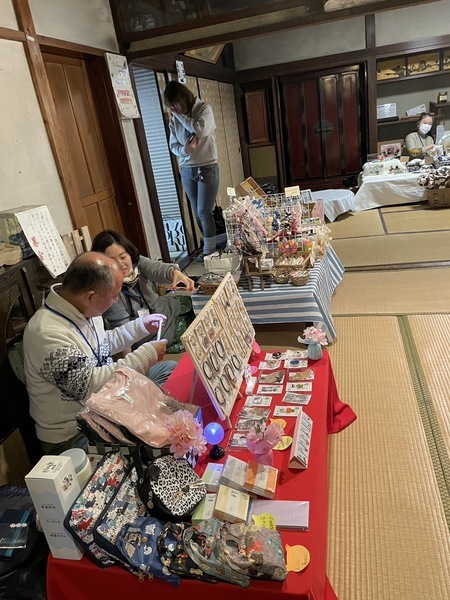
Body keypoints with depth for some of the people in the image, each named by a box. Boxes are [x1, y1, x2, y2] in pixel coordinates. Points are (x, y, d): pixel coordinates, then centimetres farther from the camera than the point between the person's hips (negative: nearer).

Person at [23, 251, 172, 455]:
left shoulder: (82, 308, -2)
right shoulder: (47, 333, -29)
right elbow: (90, 385, -29)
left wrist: (140, 326, 8)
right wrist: (146, 356, -24)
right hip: (73, 436, -9)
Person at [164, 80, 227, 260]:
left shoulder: (204, 108, -5)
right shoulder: (174, 119, 7)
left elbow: (201, 130, -23)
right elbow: (173, 146, 8)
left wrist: (180, 115, -12)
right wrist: (184, 150, -14)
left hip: (207, 168, -5)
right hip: (186, 171, 5)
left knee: (204, 211, -8)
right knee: (198, 213, 7)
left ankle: (209, 251, 2)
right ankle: (215, 242, 22)